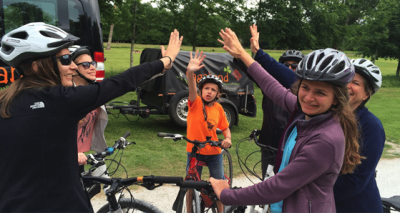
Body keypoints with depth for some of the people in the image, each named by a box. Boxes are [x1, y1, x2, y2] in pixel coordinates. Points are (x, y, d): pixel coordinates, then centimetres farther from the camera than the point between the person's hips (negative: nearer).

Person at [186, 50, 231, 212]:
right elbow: (192, 89, -33)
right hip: (194, 152, -2)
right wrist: (190, 72, -52)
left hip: (214, 152, 2)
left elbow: (225, 128, 9)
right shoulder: (195, 102, -12)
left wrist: (228, 139, -12)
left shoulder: (218, 108, -3)